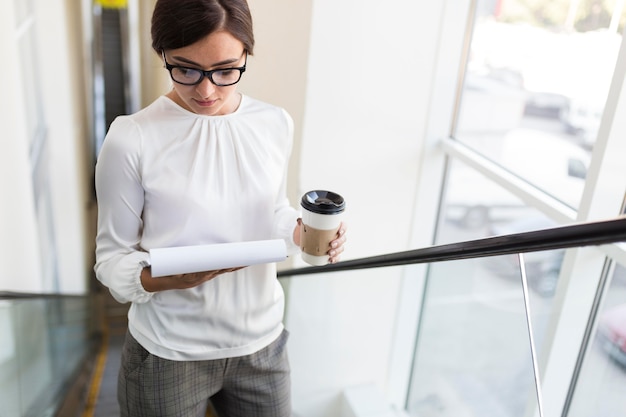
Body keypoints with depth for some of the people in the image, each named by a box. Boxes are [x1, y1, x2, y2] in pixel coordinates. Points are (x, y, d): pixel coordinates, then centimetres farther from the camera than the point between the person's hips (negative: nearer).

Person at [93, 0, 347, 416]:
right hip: (169, 355, -3)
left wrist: (303, 232, -11)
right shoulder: (131, 140, -16)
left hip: (262, 343, 4)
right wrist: (167, 278, -28)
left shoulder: (276, 124, -4)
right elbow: (113, 257, -9)